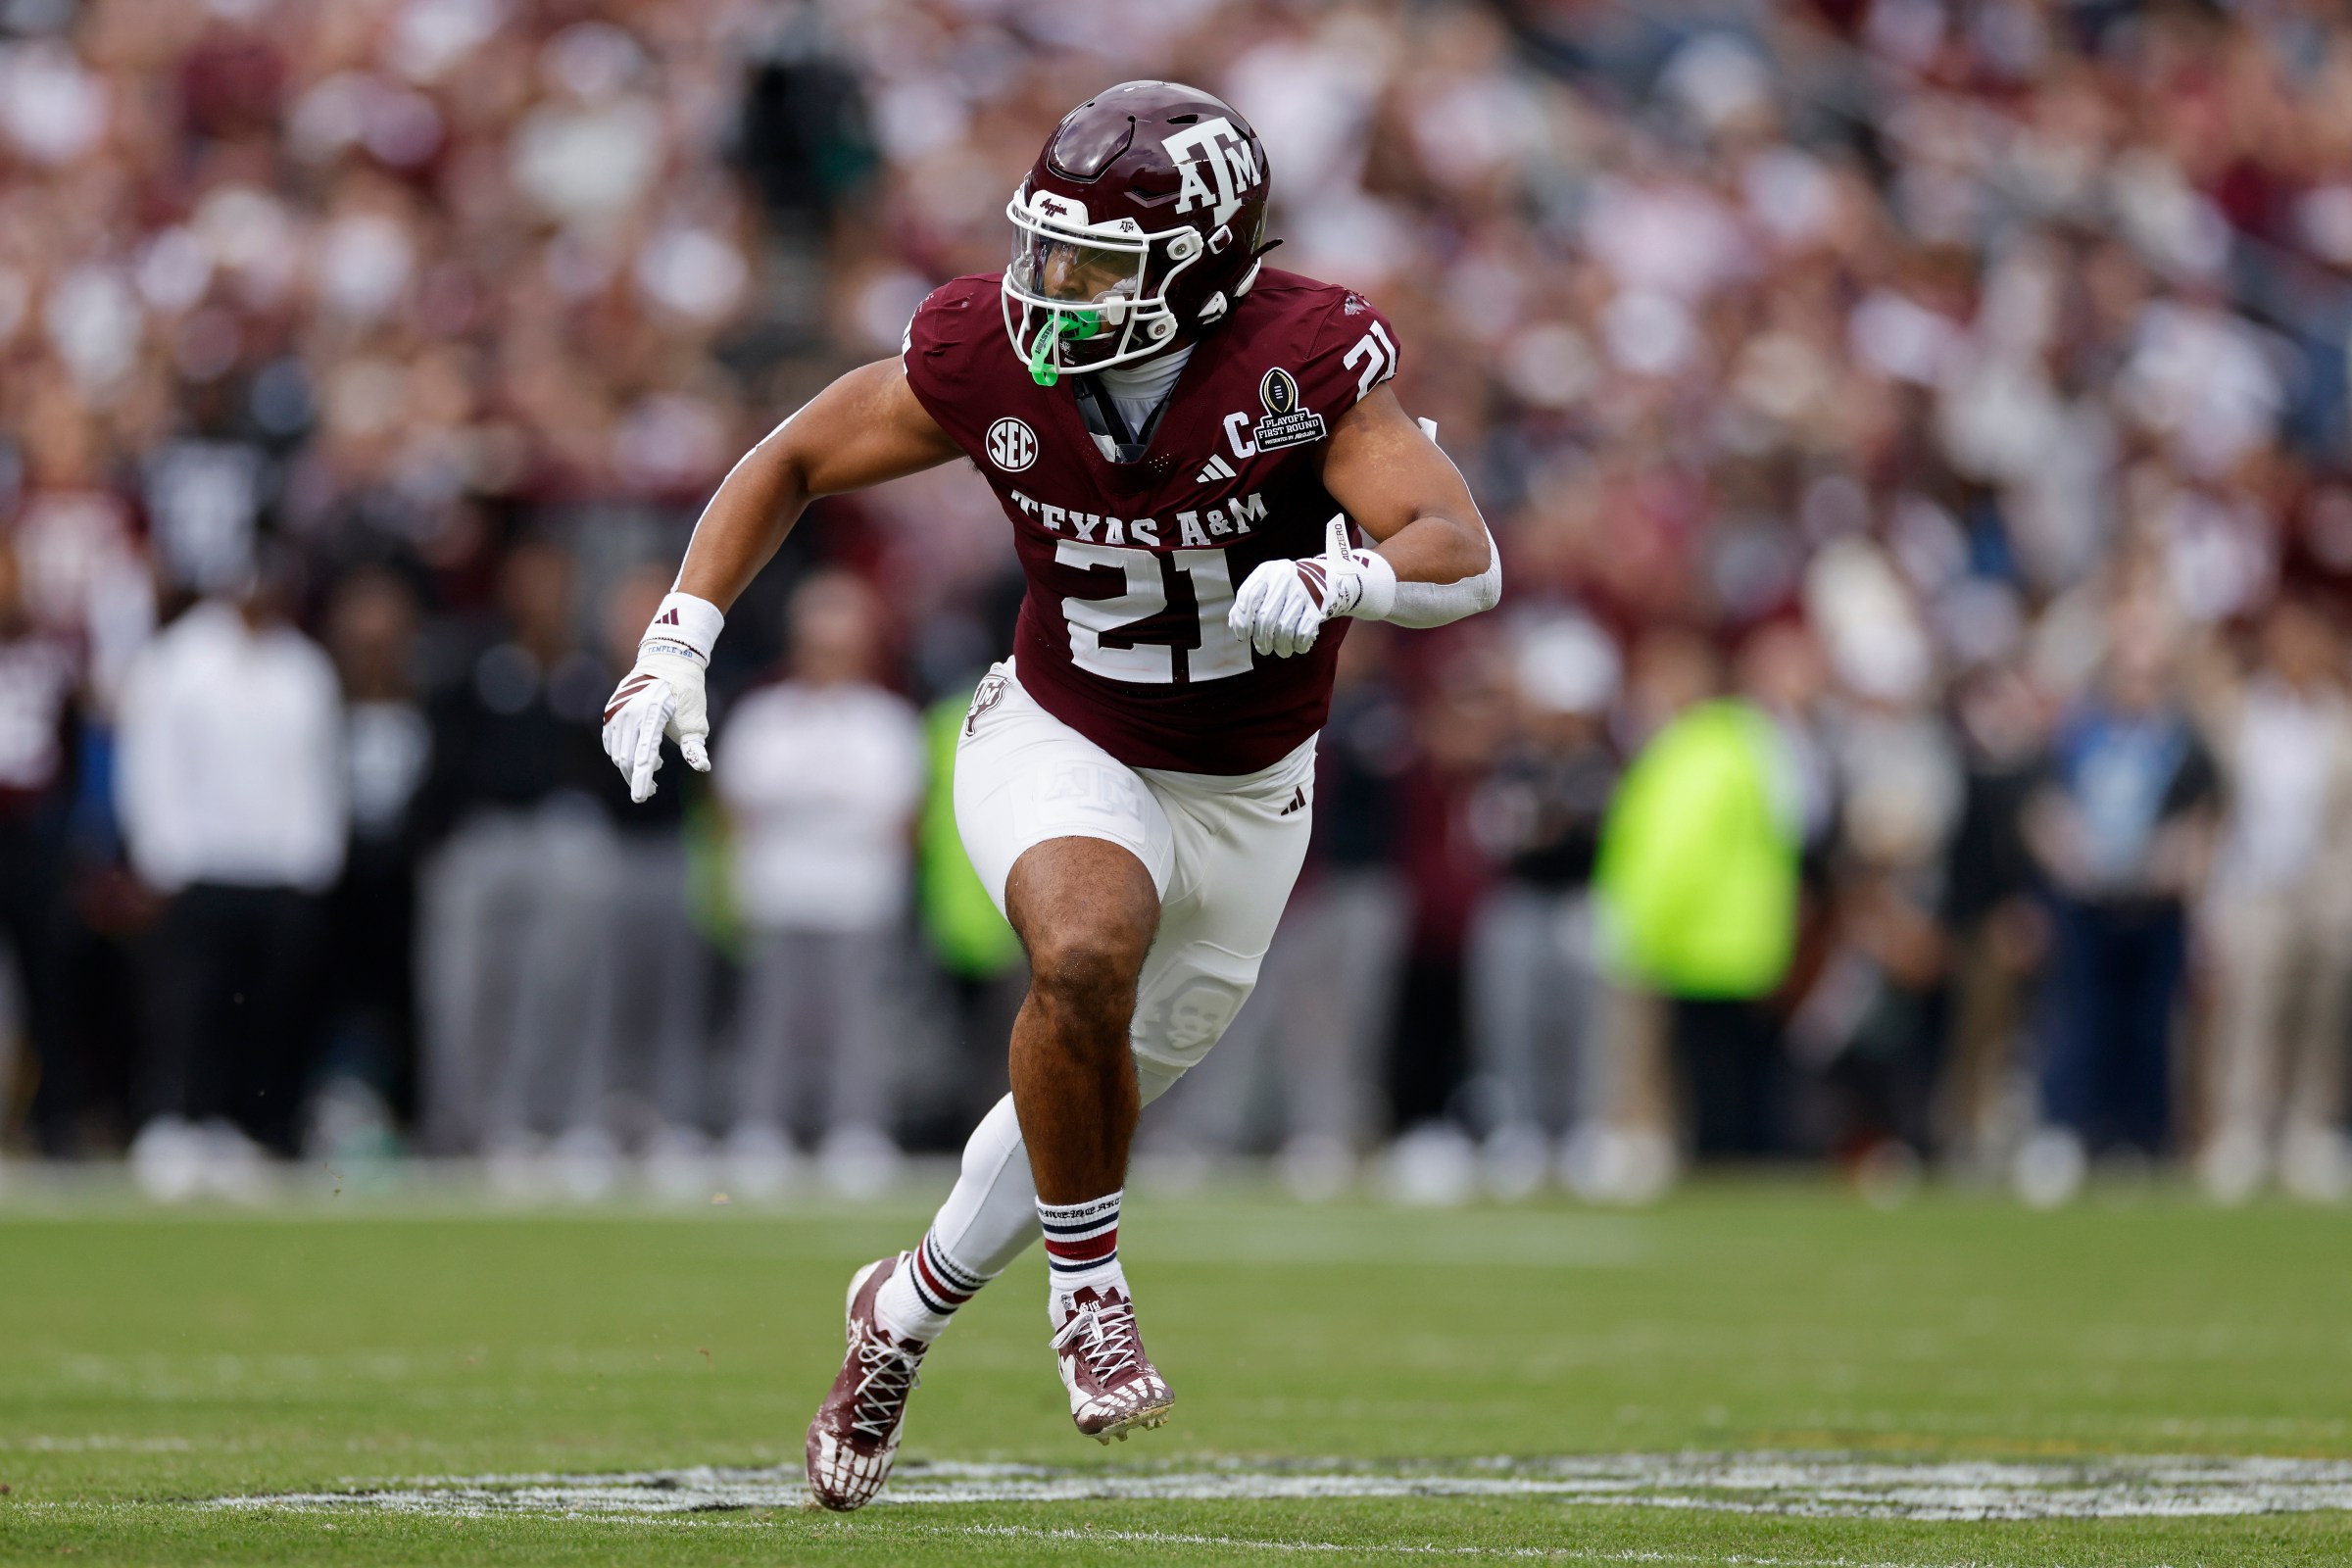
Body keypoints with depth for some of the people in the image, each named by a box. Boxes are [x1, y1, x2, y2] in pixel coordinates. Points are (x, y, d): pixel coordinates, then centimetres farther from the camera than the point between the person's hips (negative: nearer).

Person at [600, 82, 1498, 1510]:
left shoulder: (1307, 361, -26)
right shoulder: (989, 355, -20)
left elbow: (1466, 557, -34)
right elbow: (794, 463, -4)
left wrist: (1333, 577, -55)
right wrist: (678, 641, -15)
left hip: (1244, 798, 1)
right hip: (1064, 749, -1)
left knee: (1100, 1096, 15)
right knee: (1086, 952, -34)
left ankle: (909, 1309, 42)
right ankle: (1087, 1282, -11)